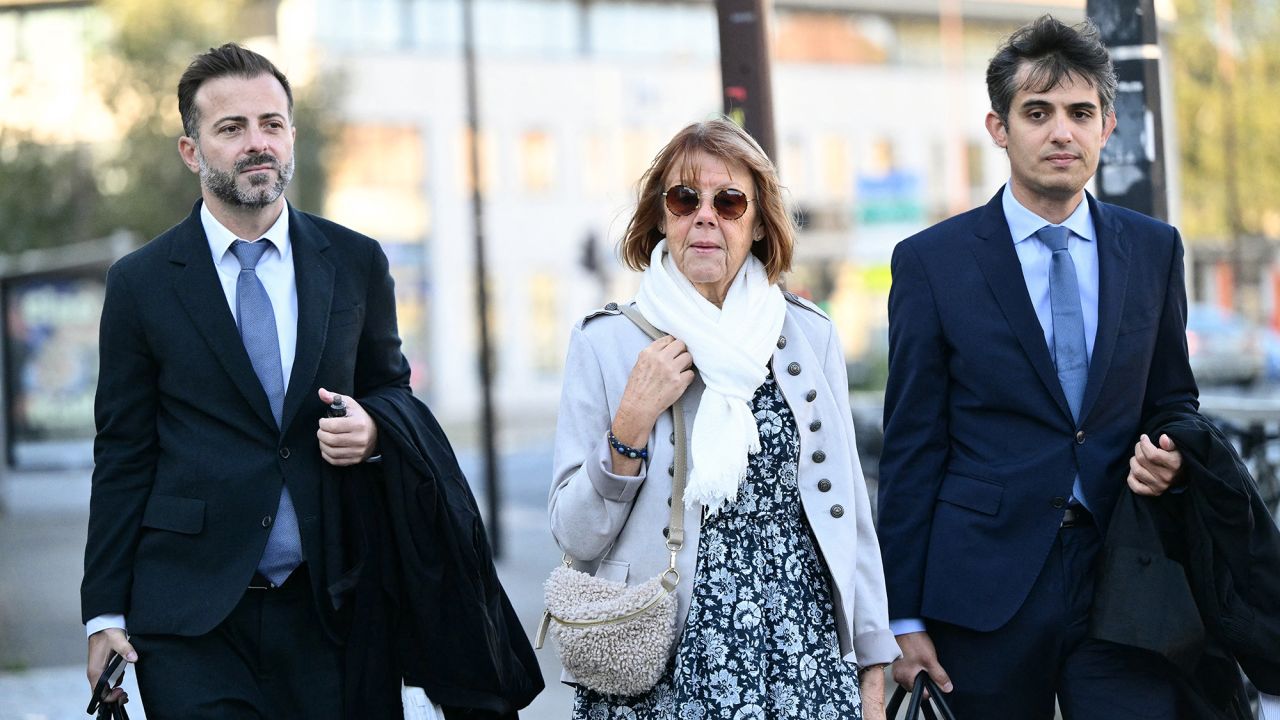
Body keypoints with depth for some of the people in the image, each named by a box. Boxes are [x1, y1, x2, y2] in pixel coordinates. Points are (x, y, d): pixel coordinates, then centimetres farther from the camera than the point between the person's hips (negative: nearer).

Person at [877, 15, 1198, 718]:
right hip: (987, 585, -2)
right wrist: (904, 617, -3)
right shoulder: (931, 262, 0)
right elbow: (911, 448, -1)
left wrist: (1170, 455, -4)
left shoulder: (1154, 250, 9)